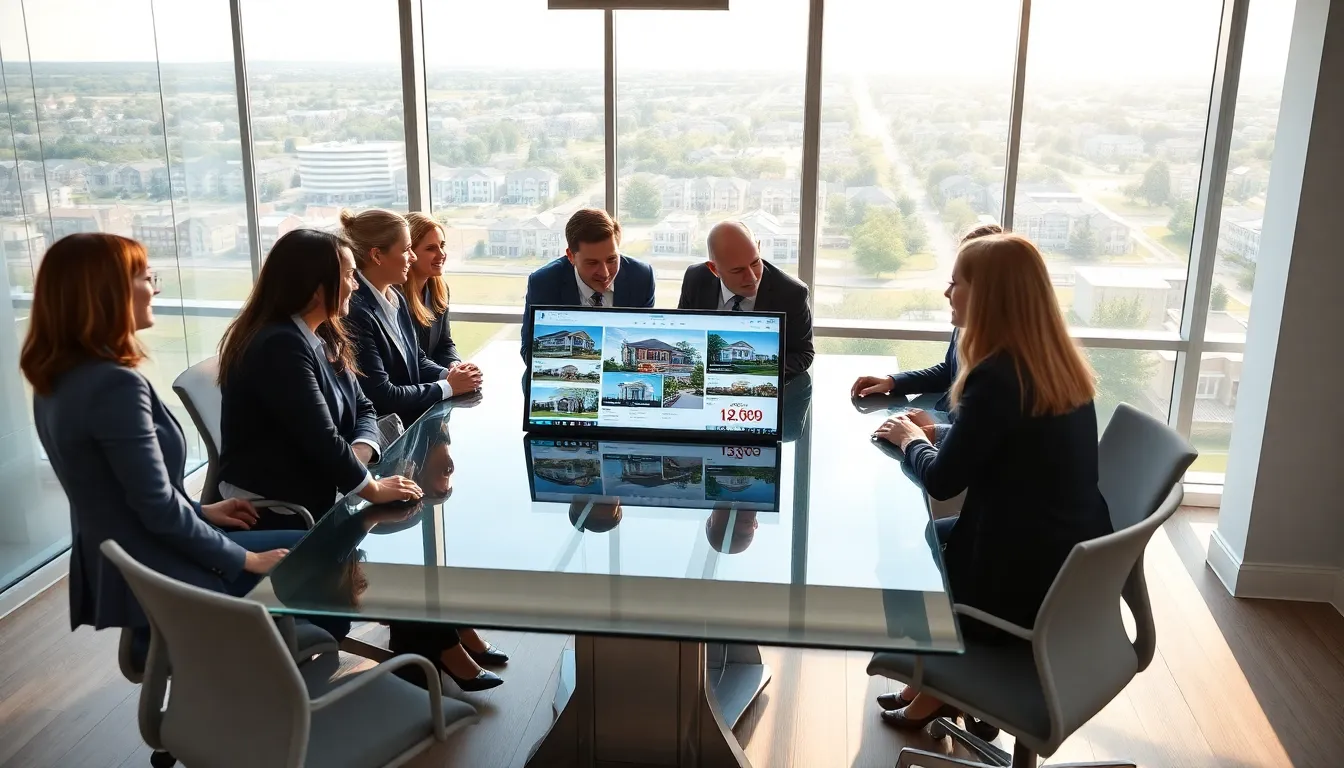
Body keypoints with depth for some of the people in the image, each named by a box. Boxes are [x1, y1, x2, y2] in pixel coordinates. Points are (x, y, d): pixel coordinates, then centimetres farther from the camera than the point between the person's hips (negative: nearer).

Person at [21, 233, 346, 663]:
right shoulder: (116, 384, -27)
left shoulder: (57, 379, 4)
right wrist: (244, 559, -13)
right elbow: (159, 509, -24)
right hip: (161, 584, -10)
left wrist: (202, 512, 15)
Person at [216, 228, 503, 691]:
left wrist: (358, 454, -12)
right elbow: (320, 438, -27)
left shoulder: (322, 337, 8)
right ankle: (434, 648, 3)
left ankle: (433, 642, 0)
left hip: (315, 488, 9)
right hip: (273, 506, -8)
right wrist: (370, 487, -18)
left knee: (413, 506, -7)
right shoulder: (281, 345, -23)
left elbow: (362, 409, 7)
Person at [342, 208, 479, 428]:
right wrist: (448, 387, -13)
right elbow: (382, 396, -22)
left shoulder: (396, 297, 8)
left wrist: (451, 375, -4)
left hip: (413, 416, 8)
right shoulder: (356, 311, -22)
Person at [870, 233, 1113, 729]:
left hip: (1027, 578, -8)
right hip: (1070, 563, 8)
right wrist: (929, 435, 6)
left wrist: (911, 440, 3)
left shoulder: (998, 376, -25)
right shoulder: (1058, 364, 3)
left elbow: (941, 481, -16)